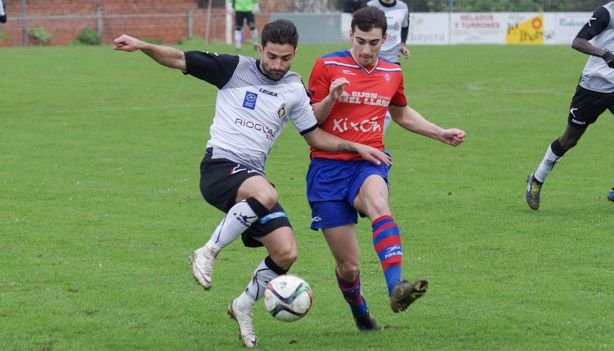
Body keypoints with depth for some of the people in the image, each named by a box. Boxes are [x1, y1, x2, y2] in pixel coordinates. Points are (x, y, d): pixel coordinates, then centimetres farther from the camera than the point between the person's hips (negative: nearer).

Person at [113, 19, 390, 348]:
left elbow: (316, 137, 21)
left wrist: (356, 147, 9)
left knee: (286, 253, -8)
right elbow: (180, 60, 0)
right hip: (219, 166, -6)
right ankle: (207, 253, -22)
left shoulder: (294, 90, 13)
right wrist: (142, 46, -14)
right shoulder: (236, 68, 0)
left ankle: (244, 305, 19)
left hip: (253, 175, 6)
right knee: (265, 195, -39)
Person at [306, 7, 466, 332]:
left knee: (378, 203, -38)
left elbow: (401, 113, 30)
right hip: (328, 167, -1)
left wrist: (442, 134, 25)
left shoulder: (392, 74, 10)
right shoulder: (327, 66, -2)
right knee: (348, 266, -2)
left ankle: (396, 287, -54)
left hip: (369, 164, 2)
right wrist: (331, 98, -18)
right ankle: (361, 315, 30)